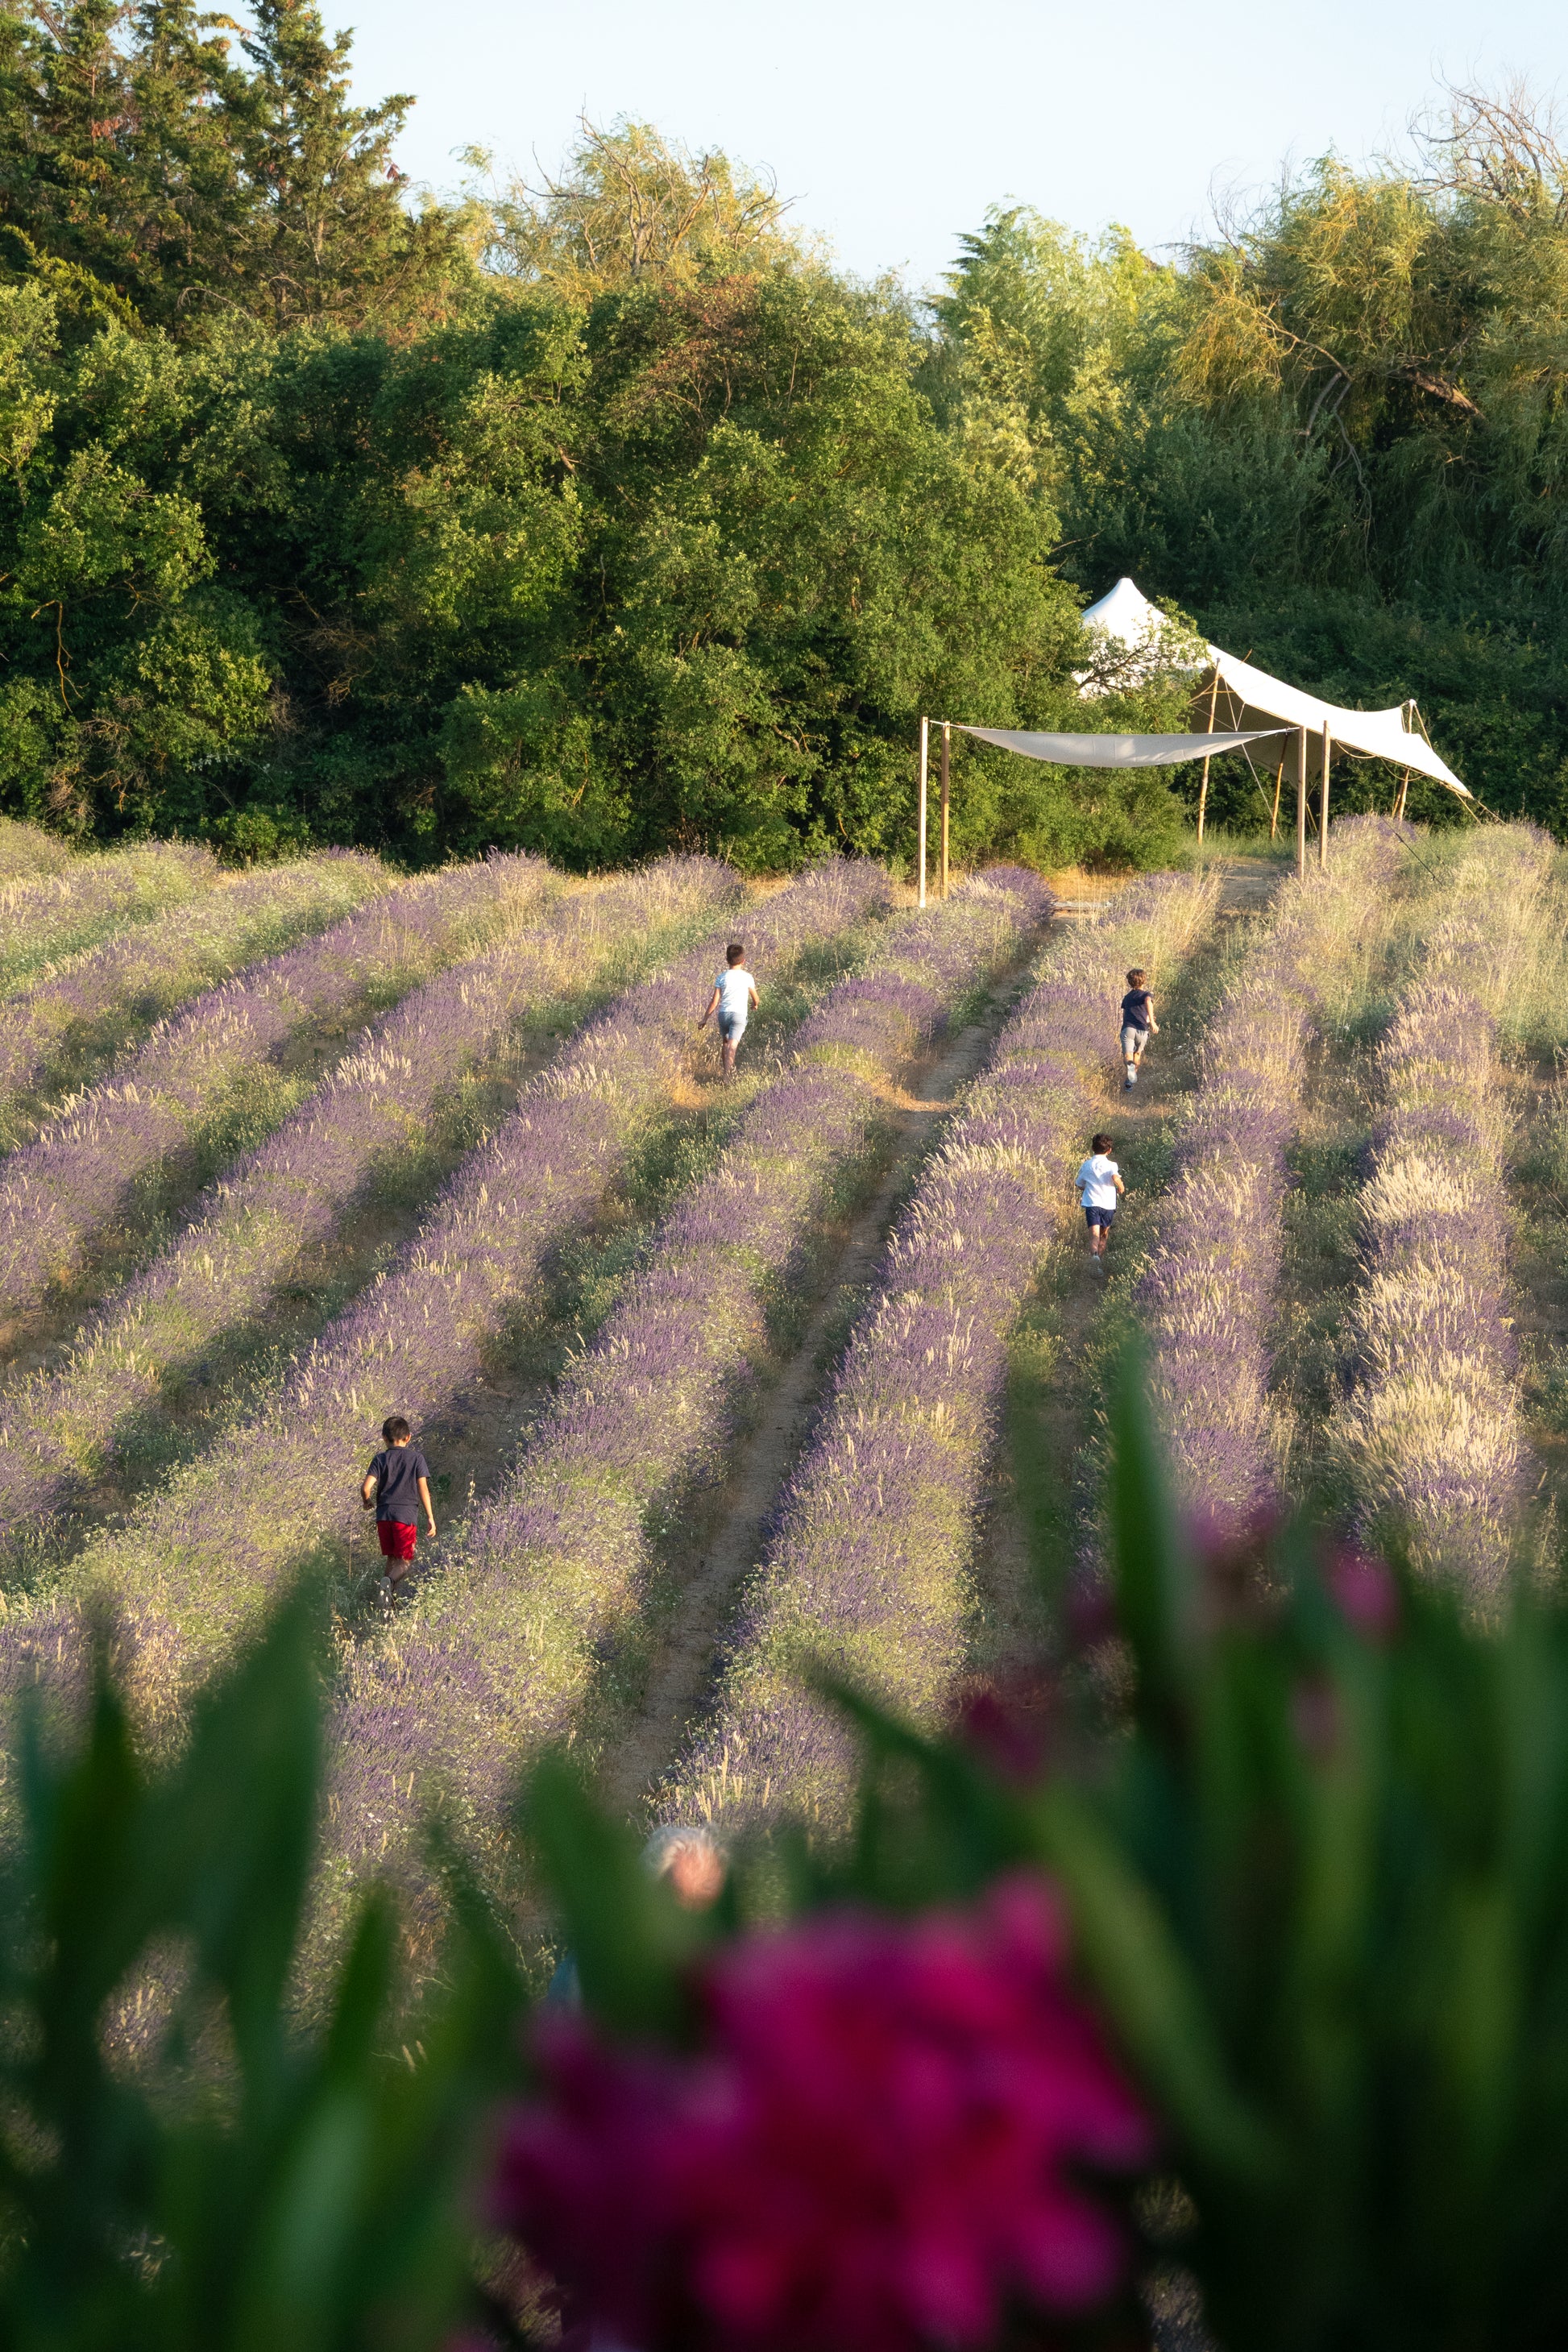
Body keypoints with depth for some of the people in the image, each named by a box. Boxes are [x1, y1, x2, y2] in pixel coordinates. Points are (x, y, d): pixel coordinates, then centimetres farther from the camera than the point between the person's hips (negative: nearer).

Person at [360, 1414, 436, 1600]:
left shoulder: (381, 1459, 4)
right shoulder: (416, 1458, 2)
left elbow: (366, 1487, -5)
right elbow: (423, 1489, -2)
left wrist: (367, 1502, 17)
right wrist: (430, 1517, 1)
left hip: (384, 1515, 2)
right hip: (407, 1514, -2)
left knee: (392, 1558, 17)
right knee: (405, 1561, -2)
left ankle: (392, 1596, 14)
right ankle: (391, 1581, -31)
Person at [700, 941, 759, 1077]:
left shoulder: (722, 978, 3)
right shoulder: (747, 977, 3)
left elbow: (714, 1001, 1)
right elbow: (755, 997, 16)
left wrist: (705, 1019, 9)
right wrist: (754, 1005, 41)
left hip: (723, 1013, 2)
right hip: (739, 1014, -2)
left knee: (726, 1042, 22)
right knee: (732, 1044, -12)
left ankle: (727, 1070, 27)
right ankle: (728, 1070, -31)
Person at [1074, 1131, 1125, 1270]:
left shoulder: (1086, 1165, 9)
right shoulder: (1111, 1165, -1)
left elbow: (1080, 1185, 19)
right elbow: (1116, 1179, -20)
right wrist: (1121, 1188, 0)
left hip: (1091, 1203, 0)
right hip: (1108, 1205, 0)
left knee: (1094, 1234, -17)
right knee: (1104, 1235, 20)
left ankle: (1094, 1254, -45)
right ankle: (1100, 1260, 22)